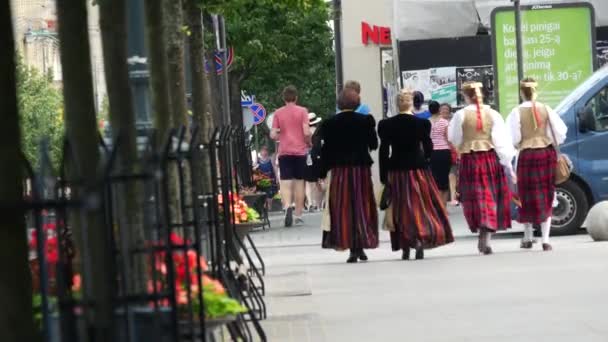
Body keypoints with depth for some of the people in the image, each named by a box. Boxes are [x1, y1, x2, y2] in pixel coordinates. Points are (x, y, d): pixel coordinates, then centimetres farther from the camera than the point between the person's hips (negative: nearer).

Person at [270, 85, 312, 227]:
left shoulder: (278, 113, 2)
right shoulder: (302, 111, -2)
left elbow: (273, 135, -2)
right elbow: (307, 132, -10)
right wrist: (309, 143, 9)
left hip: (284, 152, 0)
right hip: (300, 151, 0)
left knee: (285, 183, -2)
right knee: (299, 182, 9)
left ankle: (287, 206, -29)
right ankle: (298, 215, 11)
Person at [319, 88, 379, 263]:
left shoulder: (329, 123, -4)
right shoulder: (365, 120, -4)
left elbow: (326, 149, -3)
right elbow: (374, 145, 2)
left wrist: (323, 173, 2)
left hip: (338, 170, 0)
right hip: (361, 168, 0)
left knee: (343, 208, 3)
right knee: (361, 206, 10)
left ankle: (352, 248, -3)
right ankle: (361, 246, 9)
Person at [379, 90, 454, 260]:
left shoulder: (387, 125, -5)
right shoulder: (422, 123, -7)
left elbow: (384, 152, -4)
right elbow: (428, 149, -3)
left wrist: (384, 176, 2)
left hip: (396, 170, 1)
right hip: (418, 168, -1)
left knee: (401, 208, 9)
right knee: (421, 205, 7)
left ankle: (405, 246, 9)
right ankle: (421, 239, -11)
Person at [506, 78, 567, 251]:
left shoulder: (517, 112, -7)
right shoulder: (546, 110, 0)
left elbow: (513, 138, -11)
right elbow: (561, 131, 1)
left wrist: (517, 145, 10)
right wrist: (554, 145, 17)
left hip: (527, 155, -2)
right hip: (547, 154, 2)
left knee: (528, 196, 11)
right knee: (546, 197, 6)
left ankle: (528, 237, 18)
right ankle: (545, 239, 1)